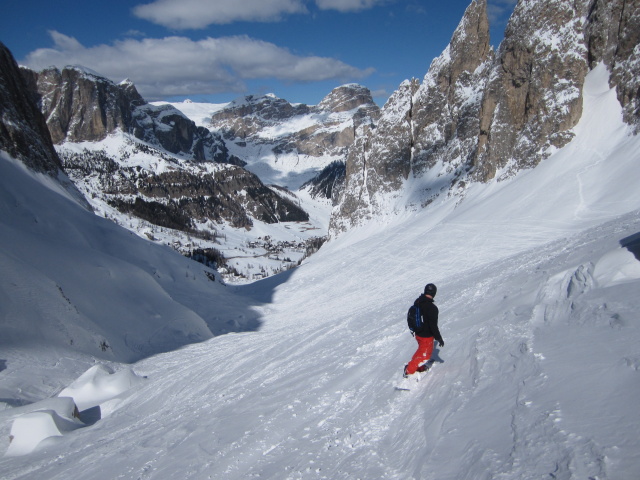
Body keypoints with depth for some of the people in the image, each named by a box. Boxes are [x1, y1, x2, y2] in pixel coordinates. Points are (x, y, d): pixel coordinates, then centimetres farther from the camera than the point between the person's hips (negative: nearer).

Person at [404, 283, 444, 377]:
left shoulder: (417, 302, -5)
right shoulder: (432, 308, -29)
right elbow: (433, 326, -25)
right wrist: (439, 338, -13)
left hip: (418, 333, 7)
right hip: (426, 336, -7)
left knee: (422, 349, 29)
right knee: (425, 355, 11)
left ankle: (419, 367, 40)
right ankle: (409, 371, 13)